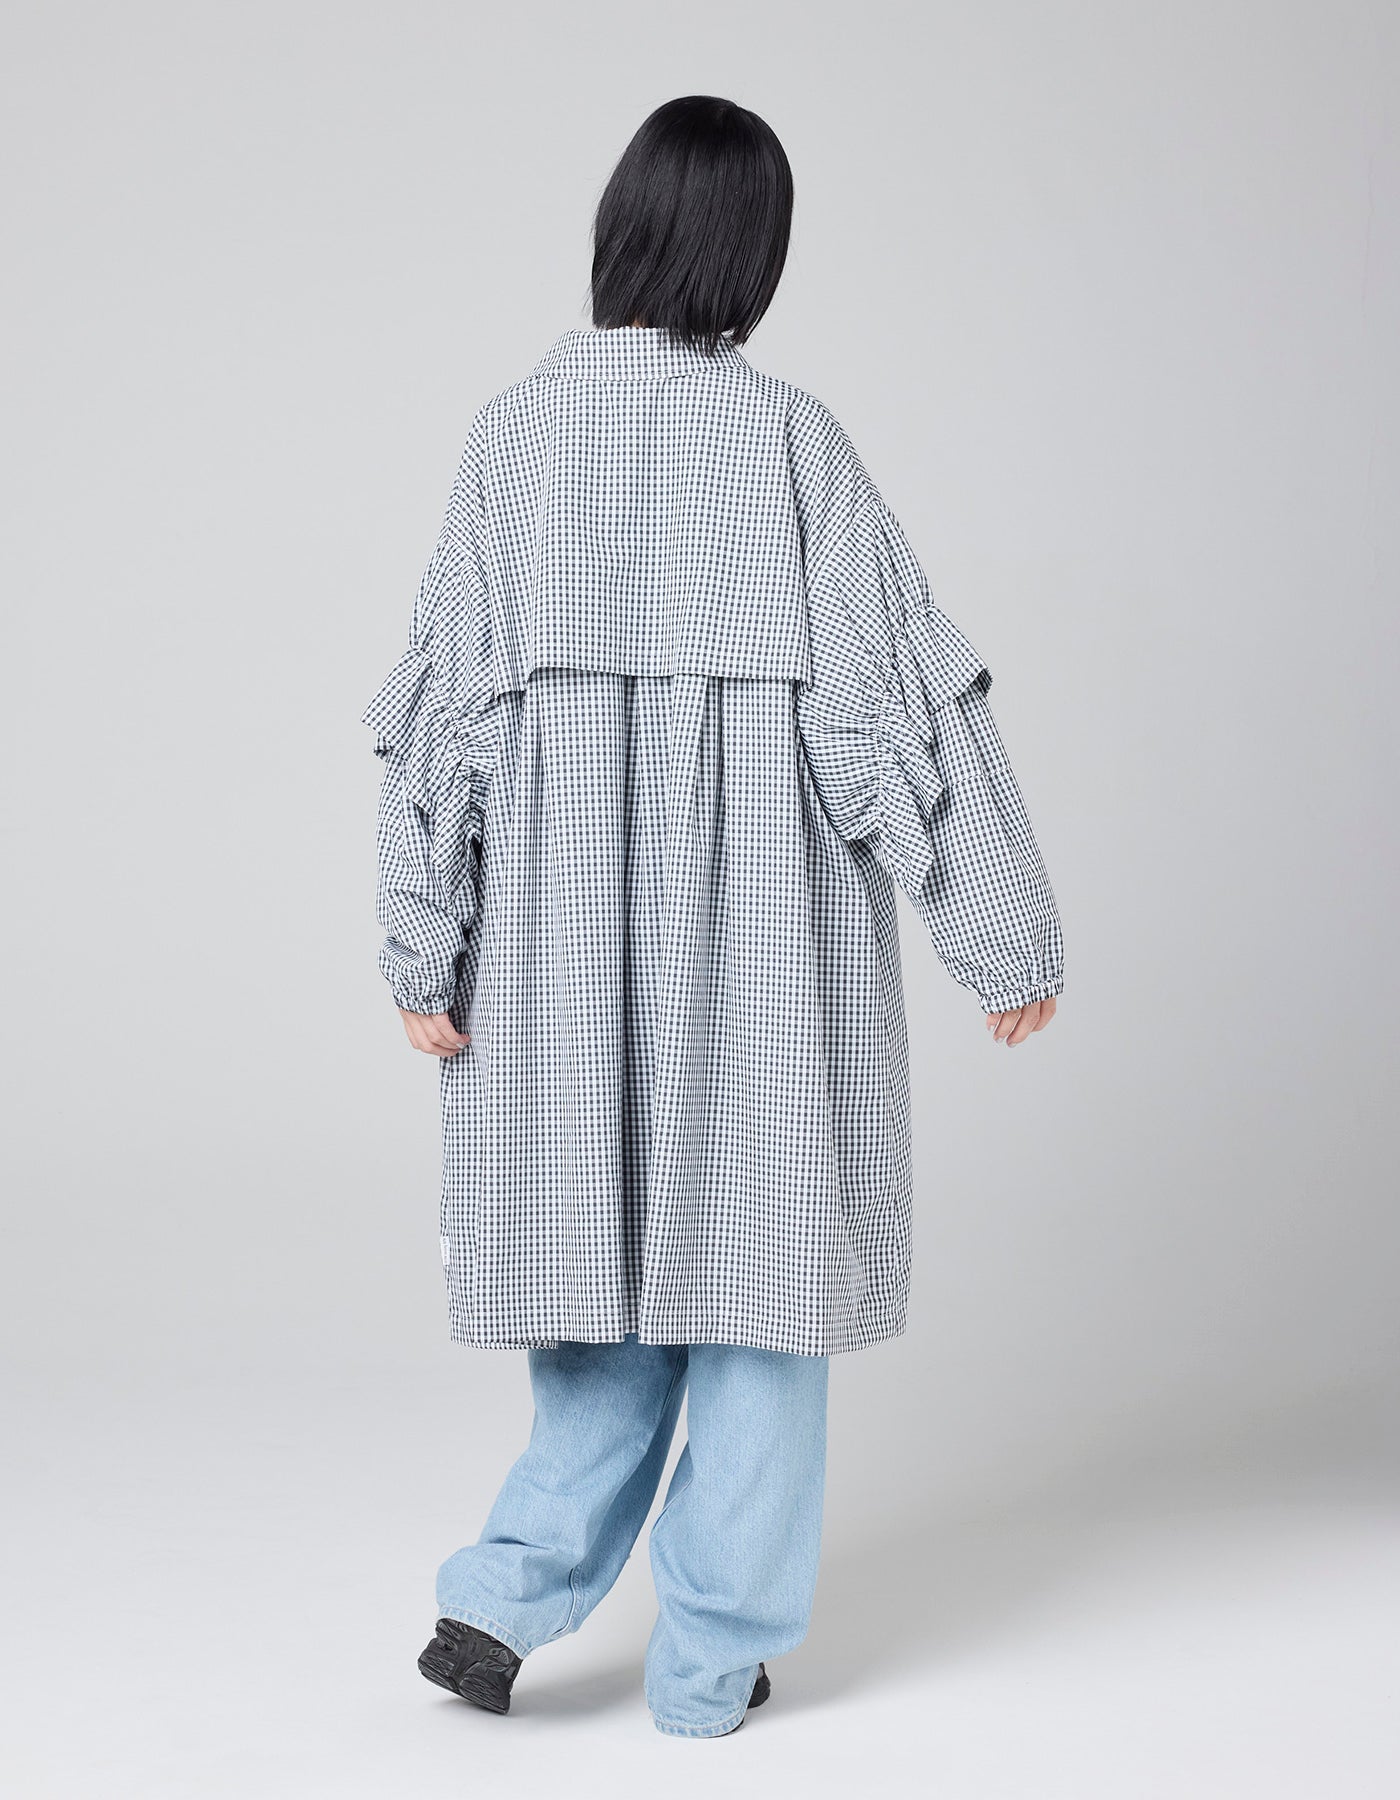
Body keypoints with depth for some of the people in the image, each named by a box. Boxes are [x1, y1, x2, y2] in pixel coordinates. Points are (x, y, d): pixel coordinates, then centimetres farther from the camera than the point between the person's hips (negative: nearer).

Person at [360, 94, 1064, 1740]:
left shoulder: (514, 432, -1)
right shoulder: (785, 436, -8)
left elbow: (445, 702, -1)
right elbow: (896, 693, -8)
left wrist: (423, 951, 5)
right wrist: (1005, 935, -3)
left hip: (568, 918, 3)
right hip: (764, 922, -3)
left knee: (612, 1243, 18)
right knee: (750, 1252, 8)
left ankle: (510, 1591, 11)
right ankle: (710, 1658, 16)